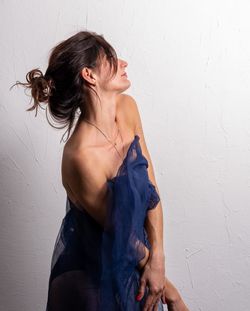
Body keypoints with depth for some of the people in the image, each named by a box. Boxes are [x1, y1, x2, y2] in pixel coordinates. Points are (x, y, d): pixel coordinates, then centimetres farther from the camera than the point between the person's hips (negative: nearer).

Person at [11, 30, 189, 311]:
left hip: (132, 254, 6)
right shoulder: (82, 156, -32)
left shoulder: (127, 107, -12)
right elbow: (121, 232, -20)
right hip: (94, 269, -5)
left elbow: (151, 187, -8)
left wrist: (157, 258, -14)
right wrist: (163, 280, -6)